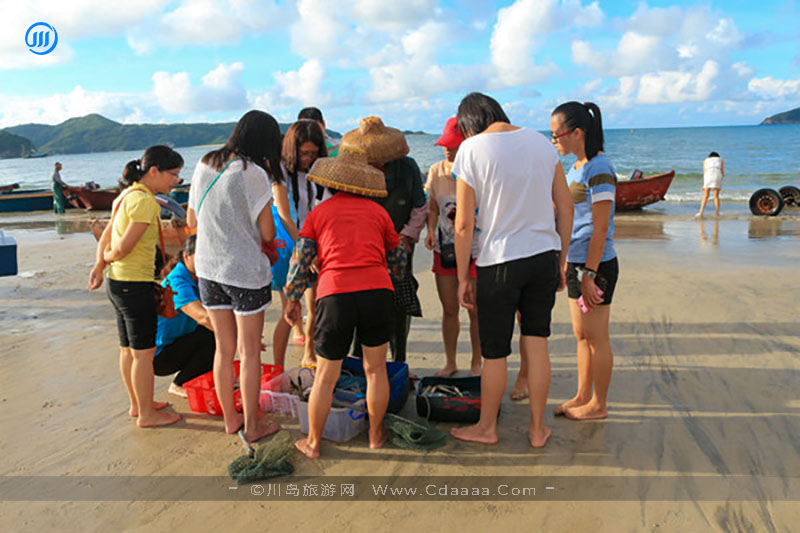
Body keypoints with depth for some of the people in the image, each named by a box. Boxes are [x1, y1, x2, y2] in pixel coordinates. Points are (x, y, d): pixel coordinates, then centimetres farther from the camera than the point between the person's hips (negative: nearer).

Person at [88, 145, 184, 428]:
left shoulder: (128, 195, 11)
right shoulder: (144, 201, -20)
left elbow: (107, 235, 13)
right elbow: (123, 248, -21)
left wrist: (100, 264, 3)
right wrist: (108, 258, -2)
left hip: (117, 283, 10)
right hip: (135, 285, -10)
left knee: (128, 349, 19)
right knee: (144, 353, 3)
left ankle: (138, 404, 34)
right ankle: (146, 414, 15)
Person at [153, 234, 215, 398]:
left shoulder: (194, 278, 3)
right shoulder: (176, 282, -25)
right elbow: (203, 317, -39)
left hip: (176, 343, 9)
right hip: (159, 355, -9)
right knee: (213, 337, -23)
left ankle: (184, 373, 10)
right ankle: (179, 385, -6)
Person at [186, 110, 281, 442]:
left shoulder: (204, 166, 4)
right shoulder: (253, 174, -16)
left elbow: (192, 221, 13)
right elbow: (268, 234, -12)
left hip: (208, 271, 6)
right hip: (245, 272, -6)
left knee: (224, 348, 17)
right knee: (250, 352, 8)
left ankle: (230, 418, 30)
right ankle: (252, 425, 19)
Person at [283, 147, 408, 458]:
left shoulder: (319, 213, 14)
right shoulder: (378, 211, 17)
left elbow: (300, 261, 9)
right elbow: (399, 261, 24)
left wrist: (293, 300, 21)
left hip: (335, 295, -1)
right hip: (377, 292, 1)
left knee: (326, 377, 12)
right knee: (375, 369, 18)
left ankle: (313, 443, 26)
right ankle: (376, 434, 31)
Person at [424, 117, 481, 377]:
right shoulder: (435, 171, 4)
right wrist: (431, 231, -3)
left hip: (474, 249, -4)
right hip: (444, 248, 4)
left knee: (475, 310, 3)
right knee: (449, 309, 10)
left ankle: (476, 363, 21)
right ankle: (450, 362, 25)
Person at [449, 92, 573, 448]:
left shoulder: (471, 149, -8)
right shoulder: (541, 142, 6)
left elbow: (464, 225, -10)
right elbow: (565, 208, 8)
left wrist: (463, 278, -2)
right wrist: (561, 261, 16)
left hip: (500, 261, -4)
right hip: (545, 255, 5)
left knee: (494, 353, 9)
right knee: (536, 344, 13)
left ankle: (487, 427, 27)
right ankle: (538, 429, 23)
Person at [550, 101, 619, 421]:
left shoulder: (599, 169, -16)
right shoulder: (577, 167, 12)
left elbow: (600, 229, -19)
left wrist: (589, 275, -20)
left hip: (596, 265, -9)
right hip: (577, 262, 9)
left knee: (596, 338, 3)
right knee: (581, 335, 16)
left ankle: (598, 405, 17)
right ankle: (582, 396, 29)